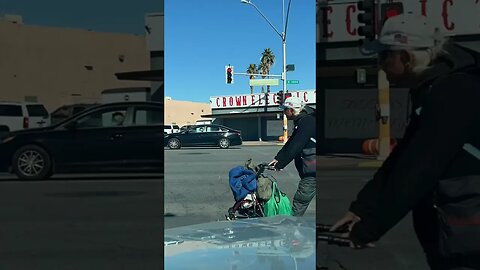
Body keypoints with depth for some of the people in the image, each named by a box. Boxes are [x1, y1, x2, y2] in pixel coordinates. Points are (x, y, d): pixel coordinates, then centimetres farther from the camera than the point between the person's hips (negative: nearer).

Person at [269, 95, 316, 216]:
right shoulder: (301, 121, 14)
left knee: (300, 201, -7)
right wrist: (278, 158, 13)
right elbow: (291, 143, 18)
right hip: (310, 170, 10)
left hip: (312, 170, -10)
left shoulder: (307, 121, -17)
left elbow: (295, 147, -22)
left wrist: (280, 165, -18)